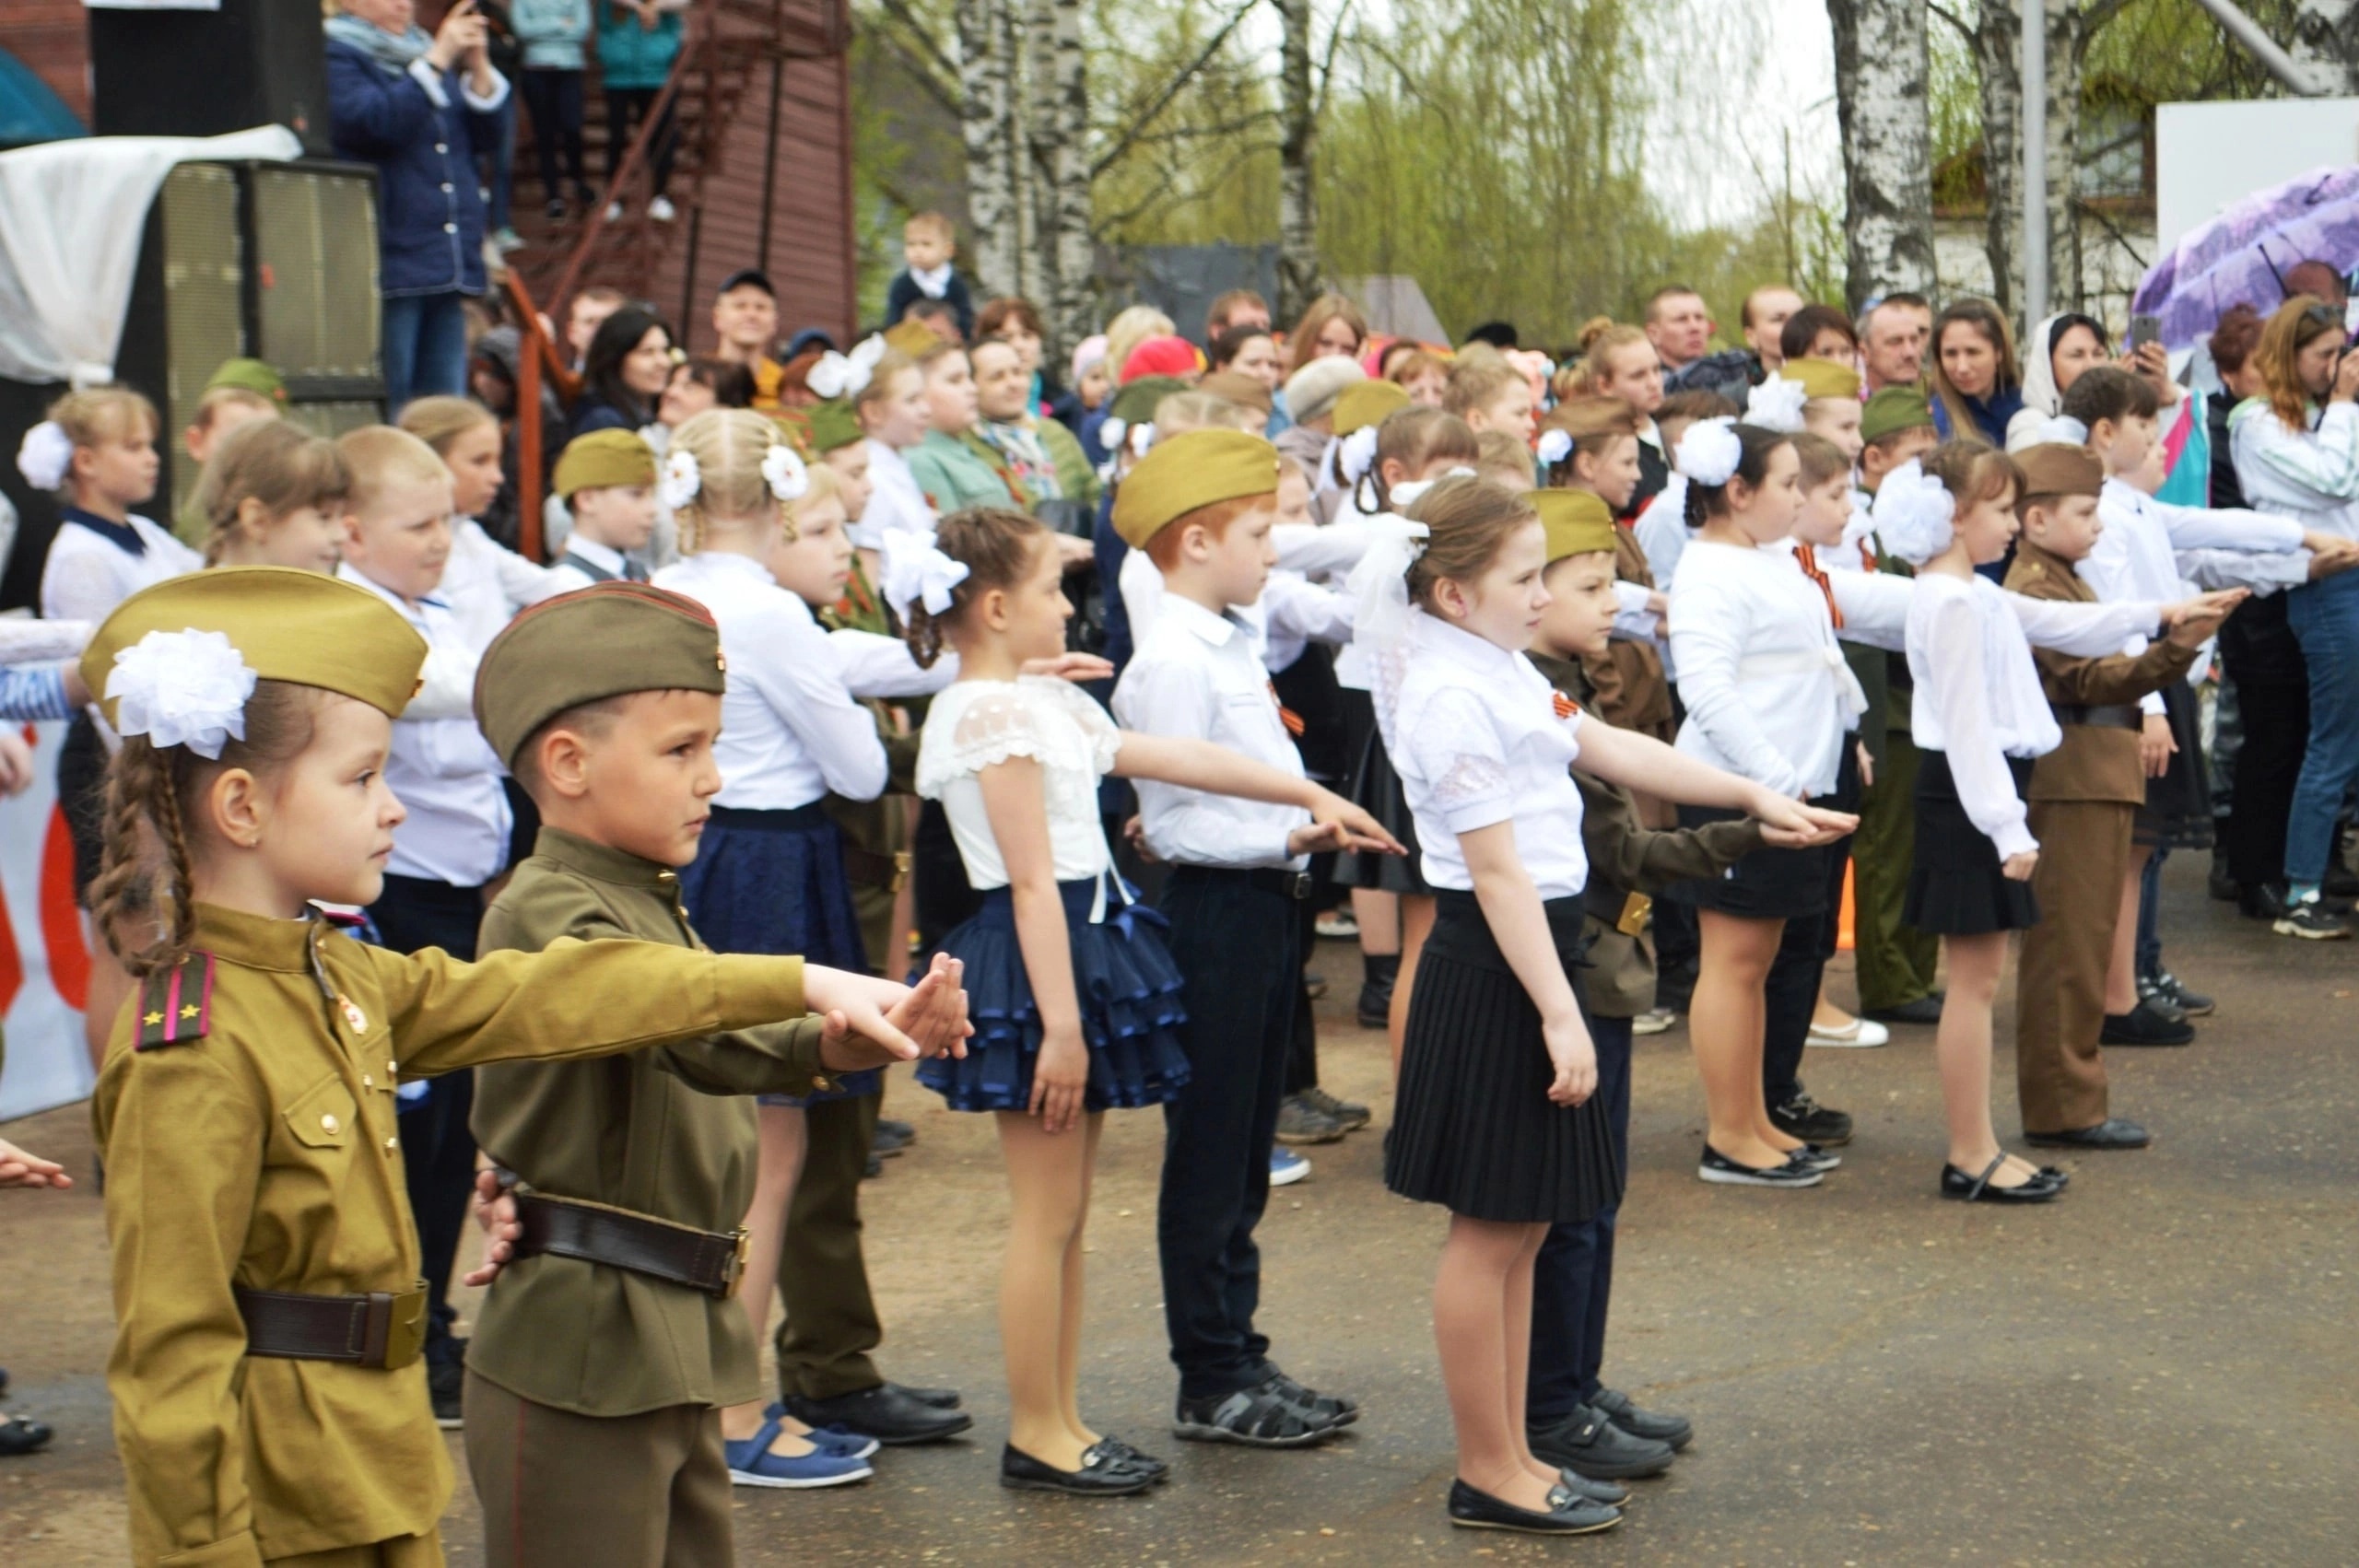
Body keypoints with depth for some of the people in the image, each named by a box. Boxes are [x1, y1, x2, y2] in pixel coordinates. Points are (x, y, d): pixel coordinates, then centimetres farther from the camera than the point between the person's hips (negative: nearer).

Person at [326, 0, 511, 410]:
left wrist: (478, 68, 2)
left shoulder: (421, 51, 21)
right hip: (388, 265, -7)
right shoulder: (335, 57, 0)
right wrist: (436, 61, -14)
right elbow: (375, 123, -17)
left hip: (445, 268, 7)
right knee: (384, 413, -10)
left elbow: (485, 141, 17)